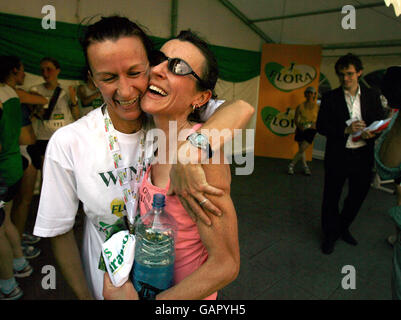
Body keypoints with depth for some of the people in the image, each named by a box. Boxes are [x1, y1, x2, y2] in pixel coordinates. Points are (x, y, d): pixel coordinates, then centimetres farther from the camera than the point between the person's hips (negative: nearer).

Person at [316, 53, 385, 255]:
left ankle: (343, 228, 39)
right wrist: (346, 129, -20)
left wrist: (372, 133, -14)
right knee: (331, 197, 8)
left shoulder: (372, 97, 6)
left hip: (363, 156, 3)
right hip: (337, 156, -3)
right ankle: (330, 234, 28)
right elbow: (321, 126, -6)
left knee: (358, 195, 15)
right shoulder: (330, 98, -1)